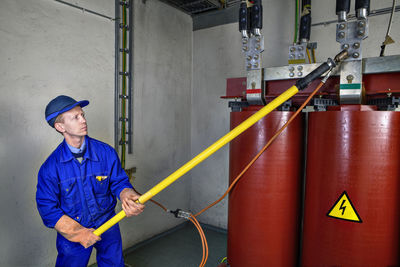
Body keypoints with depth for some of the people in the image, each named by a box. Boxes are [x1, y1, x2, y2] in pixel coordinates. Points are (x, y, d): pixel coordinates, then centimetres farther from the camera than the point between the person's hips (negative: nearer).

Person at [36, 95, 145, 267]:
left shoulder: (106, 152, -12)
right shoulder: (50, 167, -15)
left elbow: (119, 182, -5)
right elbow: (47, 207, -11)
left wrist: (128, 196, -29)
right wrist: (78, 233, -16)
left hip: (107, 226, 2)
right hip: (71, 231, -1)